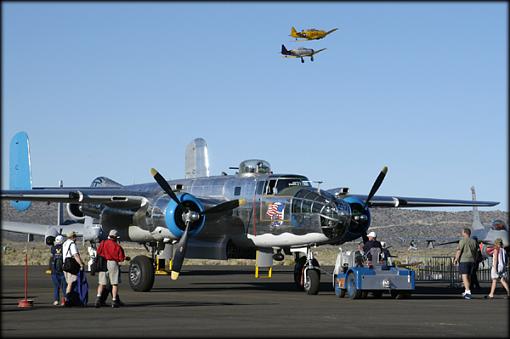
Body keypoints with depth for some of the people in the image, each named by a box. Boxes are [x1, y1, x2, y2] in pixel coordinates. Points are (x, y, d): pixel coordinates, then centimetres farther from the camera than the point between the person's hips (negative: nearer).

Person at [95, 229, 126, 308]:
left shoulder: (103, 243, 2)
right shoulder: (117, 246, -5)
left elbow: (98, 253, 3)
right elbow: (121, 258, -3)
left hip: (103, 263, 3)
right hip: (113, 263, -2)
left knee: (101, 283, 8)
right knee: (115, 283, 6)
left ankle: (98, 297, -11)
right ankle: (114, 300, 5)